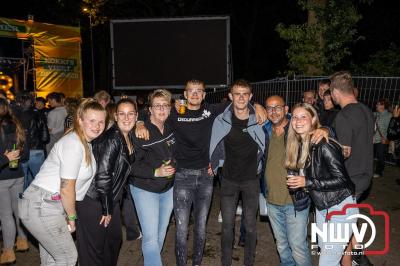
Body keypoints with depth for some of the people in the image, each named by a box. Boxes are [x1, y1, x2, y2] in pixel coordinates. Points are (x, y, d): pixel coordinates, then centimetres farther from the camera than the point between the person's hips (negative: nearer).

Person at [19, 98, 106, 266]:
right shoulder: (73, 144, -20)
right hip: (42, 207, -9)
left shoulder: (86, 143, 9)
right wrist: (72, 217, -7)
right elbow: (67, 188, -19)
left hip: (52, 205, 9)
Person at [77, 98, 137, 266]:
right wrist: (107, 210, -17)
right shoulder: (111, 139, -24)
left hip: (110, 198, 9)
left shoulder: (129, 136, 2)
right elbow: (102, 176, -25)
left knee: (115, 239, 22)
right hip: (93, 200, -8)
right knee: (94, 248, 6)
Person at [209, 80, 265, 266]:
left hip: (251, 179, 0)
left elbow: (264, 148, 6)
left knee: (250, 225, 10)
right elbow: (215, 148, 6)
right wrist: (213, 166, 7)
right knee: (227, 224, 7)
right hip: (229, 180, 0)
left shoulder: (259, 120, -8)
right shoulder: (221, 121, -6)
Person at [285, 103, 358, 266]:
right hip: (321, 207, 7)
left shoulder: (324, 145, -23)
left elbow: (341, 180, -22)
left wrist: (307, 182, -23)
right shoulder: (299, 144, 0)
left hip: (341, 207, -7)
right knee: (323, 248, 21)